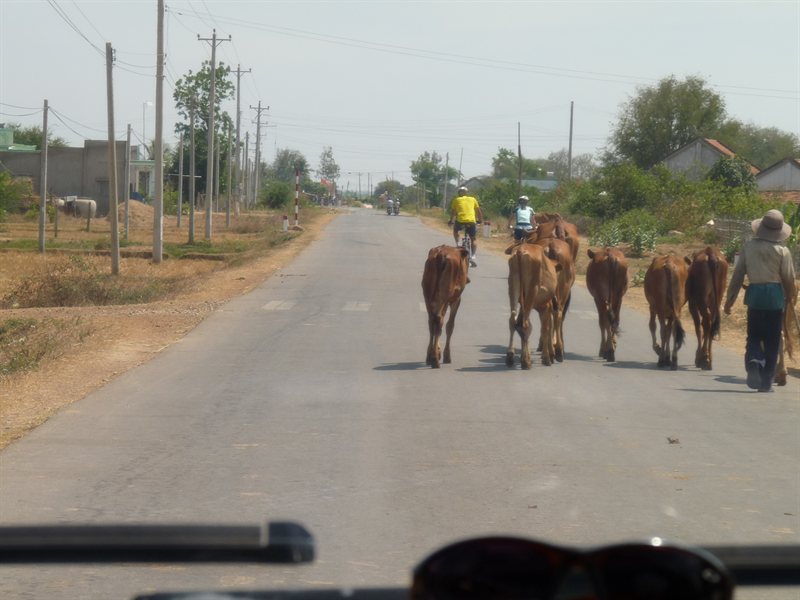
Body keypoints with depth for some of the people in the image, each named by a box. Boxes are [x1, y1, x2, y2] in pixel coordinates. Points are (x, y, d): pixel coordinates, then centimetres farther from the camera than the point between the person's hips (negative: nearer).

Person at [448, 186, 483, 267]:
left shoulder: (456, 200, 14)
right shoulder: (472, 199, 17)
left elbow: (453, 212, 9)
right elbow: (478, 211, 17)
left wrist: (451, 221, 20)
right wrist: (480, 220, 29)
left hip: (460, 221, -1)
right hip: (471, 221, 1)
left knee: (455, 230, 33)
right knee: (473, 239, 16)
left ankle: (457, 245, 19)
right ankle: (473, 256, 1)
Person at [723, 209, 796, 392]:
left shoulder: (749, 247, 0)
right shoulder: (782, 251, -6)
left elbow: (737, 275, 2)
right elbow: (789, 278, -2)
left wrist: (730, 299, 10)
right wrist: (789, 297, 18)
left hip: (754, 294, 1)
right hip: (775, 295, -1)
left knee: (753, 336, 14)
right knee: (772, 340, 7)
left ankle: (753, 360, -18)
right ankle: (766, 382, 6)